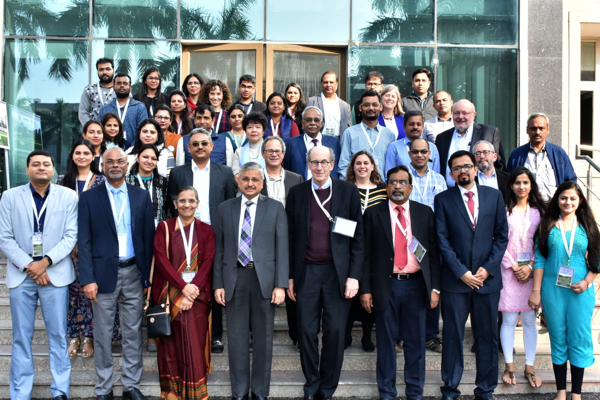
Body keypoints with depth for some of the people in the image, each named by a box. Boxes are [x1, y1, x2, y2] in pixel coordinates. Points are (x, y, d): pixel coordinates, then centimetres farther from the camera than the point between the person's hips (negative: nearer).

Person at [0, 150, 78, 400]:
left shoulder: (68, 196, 3)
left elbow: (71, 236, -2)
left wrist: (45, 261, -13)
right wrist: (29, 266, -10)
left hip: (55, 274, -1)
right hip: (21, 275, 1)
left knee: (58, 335, 5)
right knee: (21, 337, 6)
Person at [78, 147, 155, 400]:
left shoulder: (141, 196, 7)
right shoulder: (89, 198, 1)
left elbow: (148, 237, 6)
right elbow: (84, 242, -3)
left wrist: (148, 275, 1)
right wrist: (87, 279, -10)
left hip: (133, 273, 2)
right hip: (103, 274, -2)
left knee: (133, 333, 9)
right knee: (103, 334, 7)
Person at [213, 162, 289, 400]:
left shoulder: (275, 208, 4)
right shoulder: (225, 208, 7)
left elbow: (282, 248, -1)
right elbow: (219, 249, 6)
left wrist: (280, 284, -9)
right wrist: (218, 284, -1)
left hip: (264, 278, -1)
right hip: (234, 278, 1)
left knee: (263, 338, 8)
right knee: (237, 338, 7)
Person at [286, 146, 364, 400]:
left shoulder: (349, 192, 1)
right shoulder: (296, 193, 6)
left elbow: (358, 237, 0)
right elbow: (291, 238, 7)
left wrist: (354, 276, -6)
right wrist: (290, 277, 4)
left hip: (338, 272, -1)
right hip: (306, 272, 1)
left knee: (335, 331, 4)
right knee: (307, 331, 6)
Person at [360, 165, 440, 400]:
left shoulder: (425, 213, 6)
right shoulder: (373, 214, 2)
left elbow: (433, 252, 6)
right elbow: (366, 254, 1)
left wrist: (435, 287, 1)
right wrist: (365, 289, -4)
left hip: (416, 285, 1)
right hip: (386, 285, -1)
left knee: (415, 342, 8)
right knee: (386, 341, 7)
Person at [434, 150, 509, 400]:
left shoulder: (494, 196, 8)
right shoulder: (443, 199, 2)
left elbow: (501, 236, 6)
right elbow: (442, 241, -2)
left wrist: (487, 269, -5)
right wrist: (461, 272, -9)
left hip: (488, 278, 2)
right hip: (455, 280, -2)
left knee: (487, 337, 8)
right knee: (453, 336, 4)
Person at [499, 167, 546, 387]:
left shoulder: (538, 211, 6)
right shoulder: (504, 210, -1)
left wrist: (530, 267, -6)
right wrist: (514, 267, -8)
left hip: (532, 271, 2)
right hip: (509, 270, -2)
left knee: (529, 320, 5)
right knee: (509, 320, 1)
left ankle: (529, 367, 14)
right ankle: (509, 366, 12)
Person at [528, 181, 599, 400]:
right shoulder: (548, 225, 3)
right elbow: (540, 259, 1)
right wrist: (536, 290, -3)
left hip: (580, 291, 0)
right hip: (553, 289, 0)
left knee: (579, 339, 2)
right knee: (558, 339, 8)